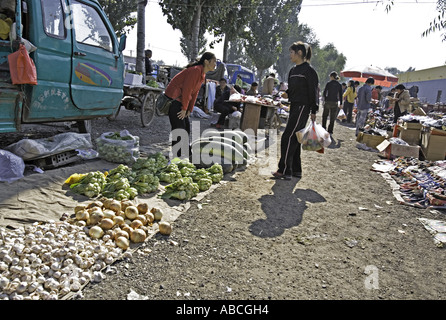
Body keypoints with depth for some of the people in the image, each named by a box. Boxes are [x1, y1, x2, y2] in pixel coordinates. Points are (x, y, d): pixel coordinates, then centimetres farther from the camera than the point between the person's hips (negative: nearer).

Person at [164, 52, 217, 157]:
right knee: (179, 128, -8)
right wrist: (184, 108, -16)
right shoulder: (195, 70, -19)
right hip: (173, 98, -10)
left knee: (186, 127, 14)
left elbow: (195, 92, 13)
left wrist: (189, 109, 10)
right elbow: (187, 90, -21)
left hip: (180, 100, 10)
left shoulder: (202, 74, 11)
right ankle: (176, 155, -1)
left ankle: (187, 153, 25)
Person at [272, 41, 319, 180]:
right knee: (294, 139, 11)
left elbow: (313, 91, -11)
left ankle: (284, 171, -7)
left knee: (287, 137, -12)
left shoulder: (308, 70, -10)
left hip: (302, 108, -9)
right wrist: (287, 94, 2)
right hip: (294, 107, 9)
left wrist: (313, 111, -14)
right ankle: (296, 170, 20)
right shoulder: (293, 70, 15)